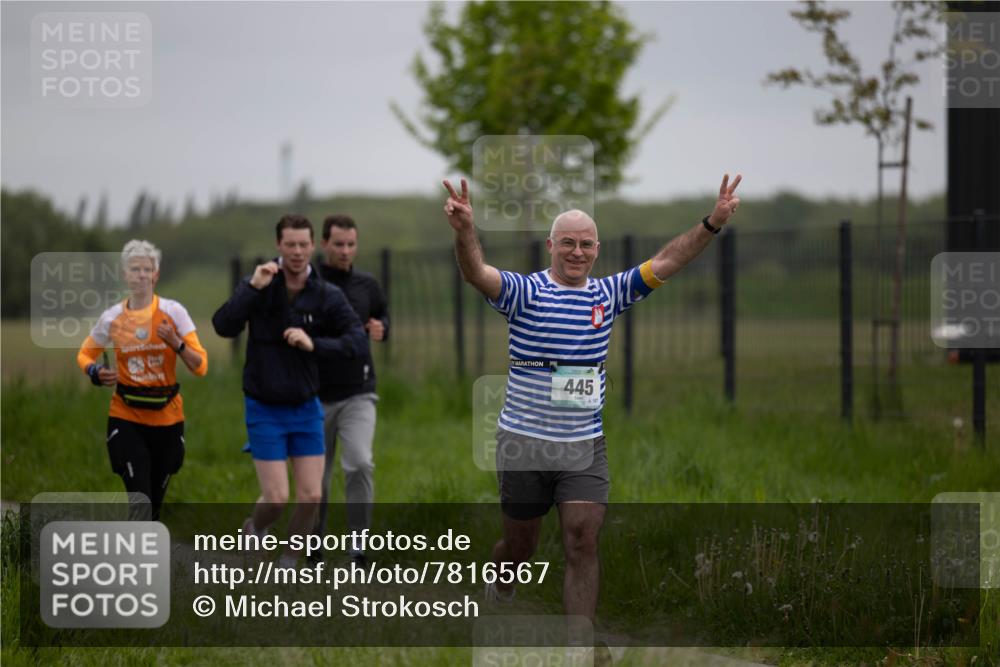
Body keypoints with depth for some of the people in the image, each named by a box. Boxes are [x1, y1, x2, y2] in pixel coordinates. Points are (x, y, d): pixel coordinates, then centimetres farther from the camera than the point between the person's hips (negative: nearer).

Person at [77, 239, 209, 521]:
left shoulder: (172, 312, -5)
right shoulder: (111, 318, -2)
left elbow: (200, 367, -7)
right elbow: (85, 354, 15)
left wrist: (176, 343, -24)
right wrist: (95, 372, -7)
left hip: (167, 416, 1)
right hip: (126, 417, -1)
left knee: (154, 504, 10)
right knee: (140, 500, -15)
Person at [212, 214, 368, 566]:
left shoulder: (328, 296, -6)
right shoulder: (257, 286, -9)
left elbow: (358, 342, -15)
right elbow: (223, 326, -23)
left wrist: (314, 344, -28)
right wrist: (253, 287, -32)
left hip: (306, 408, 2)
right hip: (264, 409, -2)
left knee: (310, 496, -1)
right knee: (276, 498, -7)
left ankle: (288, 564, 20)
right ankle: (254, 530, 27)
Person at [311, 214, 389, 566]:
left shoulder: (367, 285, 4)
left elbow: (383, 314, 21)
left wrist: (381, 329, 0)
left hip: (358, 394, 1)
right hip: (317, 395, -1)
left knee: (360, 463, -19)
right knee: (317, 475, 9)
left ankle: (358, 542, -11)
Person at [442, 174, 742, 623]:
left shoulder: (608, 294, 6)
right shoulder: (524, 292, -8)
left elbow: (665, 263, 1)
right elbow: (477, 273, -25)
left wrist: (713, 223, -12)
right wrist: (464, 231, -46)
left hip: (585, 446, 3)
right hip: (524, 443, -3)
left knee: (583, 544, -7)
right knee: (520, 546, 11)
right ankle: (500, 586, 45)